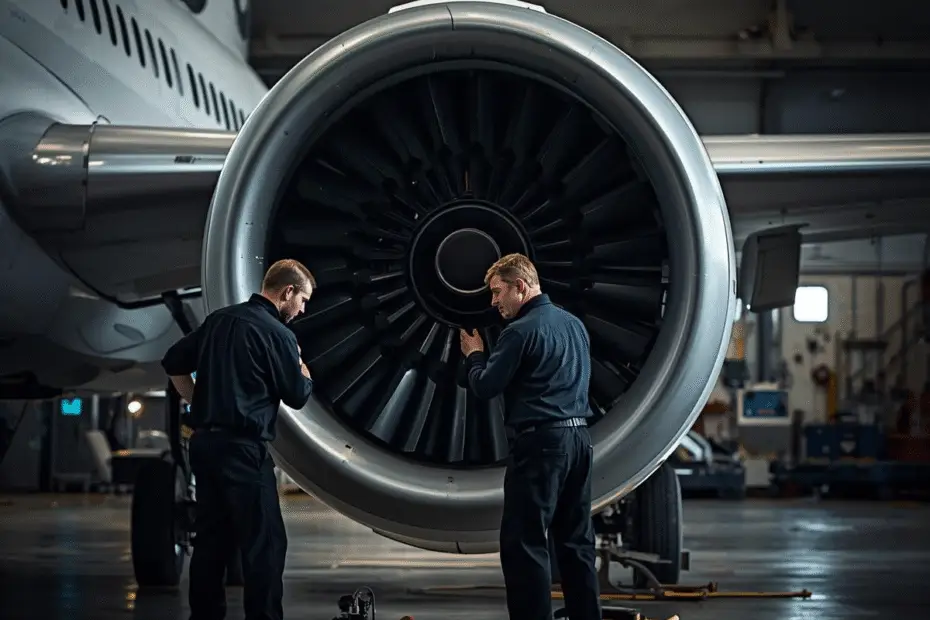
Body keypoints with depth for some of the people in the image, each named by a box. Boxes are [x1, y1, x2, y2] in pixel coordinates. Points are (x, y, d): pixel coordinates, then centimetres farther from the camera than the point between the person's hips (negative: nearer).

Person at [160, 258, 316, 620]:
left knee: (211, 538, 12)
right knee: (264, 542, -4)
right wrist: (300, 362, 14)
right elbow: (298, 395, -3)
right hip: (243, 448, -8)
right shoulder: (277, 333, -11)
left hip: (204, 441, 8)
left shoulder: (219, 320, 12)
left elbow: (173, 363, 17)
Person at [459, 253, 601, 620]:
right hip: (579, 438, 8)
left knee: (524, 544, -6)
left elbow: (485, 388, -10)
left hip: (541, 442, -8)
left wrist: (474, 355, 10)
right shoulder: (574, 324, 14)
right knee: (576, 541, 12)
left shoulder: (521, 331, -11)